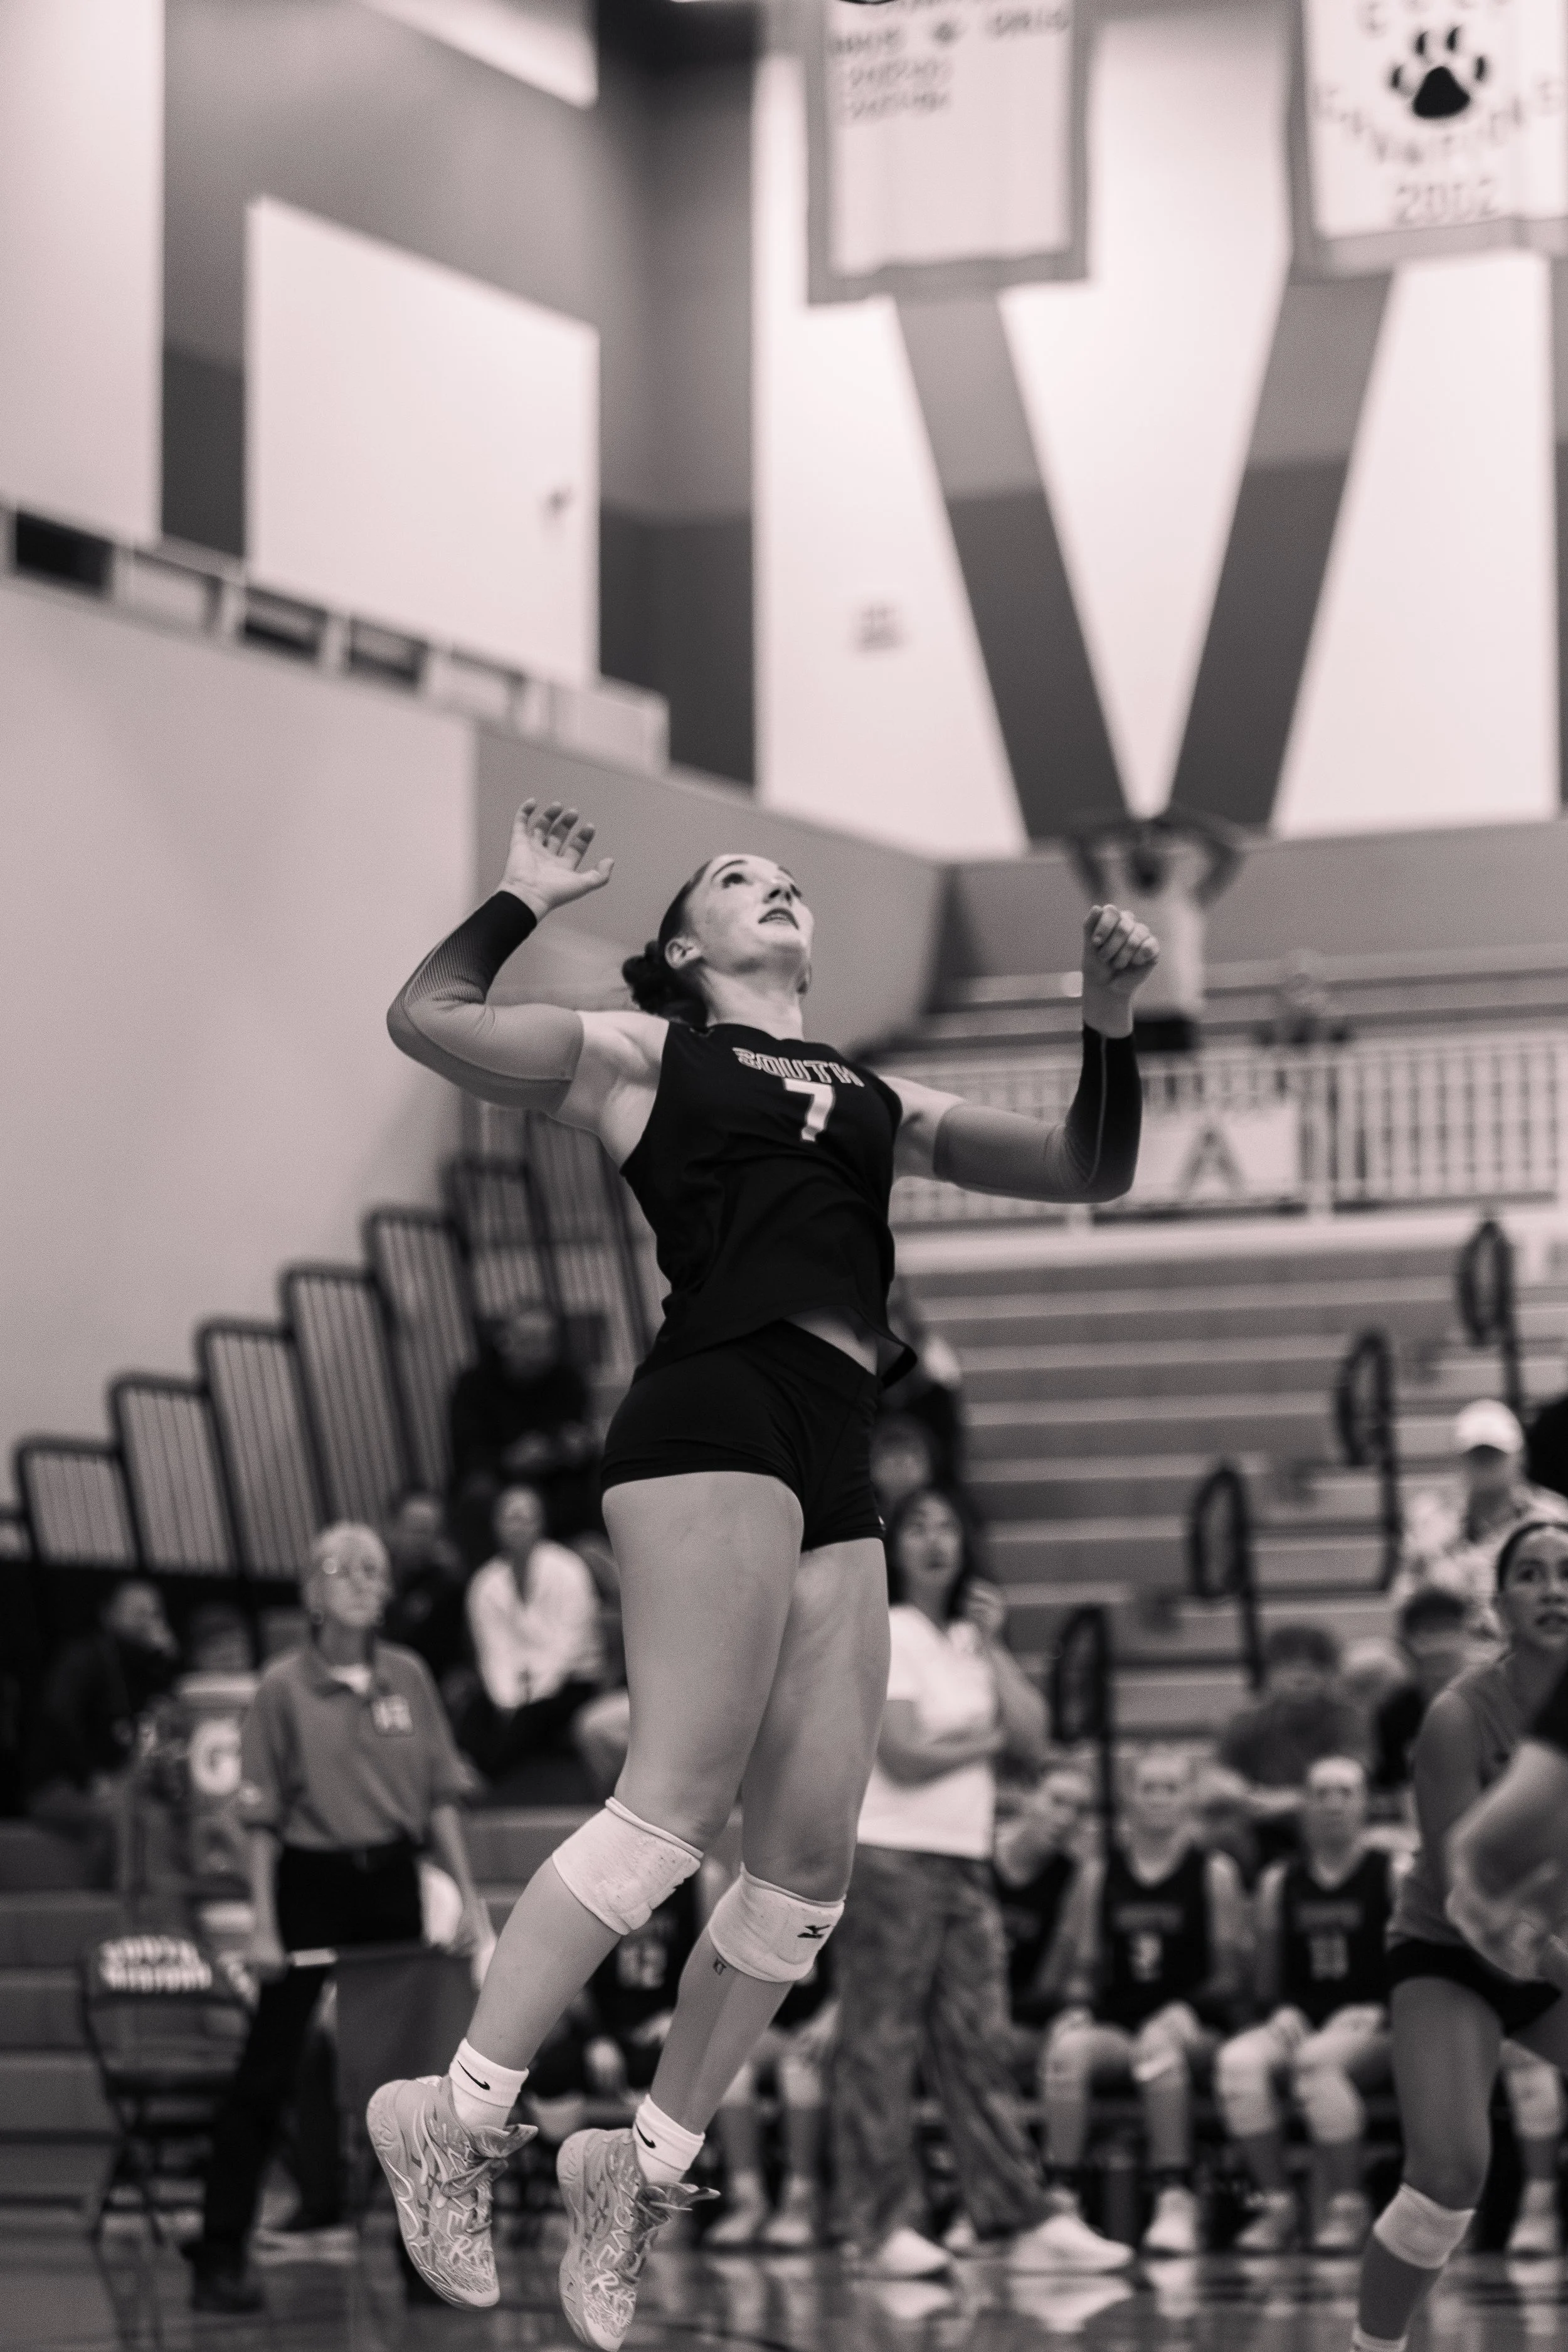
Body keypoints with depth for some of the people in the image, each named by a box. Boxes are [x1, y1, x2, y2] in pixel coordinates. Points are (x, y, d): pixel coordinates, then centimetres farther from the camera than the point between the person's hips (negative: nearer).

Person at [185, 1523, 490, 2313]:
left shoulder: (408, 1676, 5)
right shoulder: (283, 1685, -5)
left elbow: (439, 1798, 9)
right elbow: (262, 1816, -5)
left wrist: (468, 1895, 3)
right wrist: (263, 1925, -10)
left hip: (392, 1884, 4)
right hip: (311, 1884, -4)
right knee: (267, 2069, -3)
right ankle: (219, 2255, 0)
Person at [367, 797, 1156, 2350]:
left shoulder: (877, 1099, 27)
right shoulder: (643, 1049, 13)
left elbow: (1092, 1171, 28)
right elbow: (429, 1022, 1)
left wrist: (1109, 1023, 15)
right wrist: (527, 899, 10)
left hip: (834, 1474, 6)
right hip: (714, 1420, -6)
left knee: (809, 1861, 1)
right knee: (677, 1803, -18)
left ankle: (645, 2167, 9)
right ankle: (459, 2116, -13)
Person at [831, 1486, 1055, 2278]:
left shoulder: (971, 1639, 16)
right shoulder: (885, 1635, -5)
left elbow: (1034, 1742, 5)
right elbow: (905, 1757, -14)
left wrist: (993, 1646, 1)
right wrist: (987, 1739, 1)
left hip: (965, 1862, 7)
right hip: (892, 1858, -7)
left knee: (978, 2047, 6)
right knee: (881, 2047, -4)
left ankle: (1020, 2220, 6)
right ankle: (878, 2228, -1)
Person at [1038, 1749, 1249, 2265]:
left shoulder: (1213, 1873, 7)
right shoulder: (1099, 1874, 15)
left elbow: (1232, 1975, 3)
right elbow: (1081, 1964, 16)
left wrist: (1186, 2011, -14)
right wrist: (1077, 2008, -6)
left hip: (1192, 2030, -2)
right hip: (1115, 2026, 2)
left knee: (1159, 2043, -38)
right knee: (1065, 2051, -31)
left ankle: (1175, 2202, -40)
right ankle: (1060, 2206, -38)